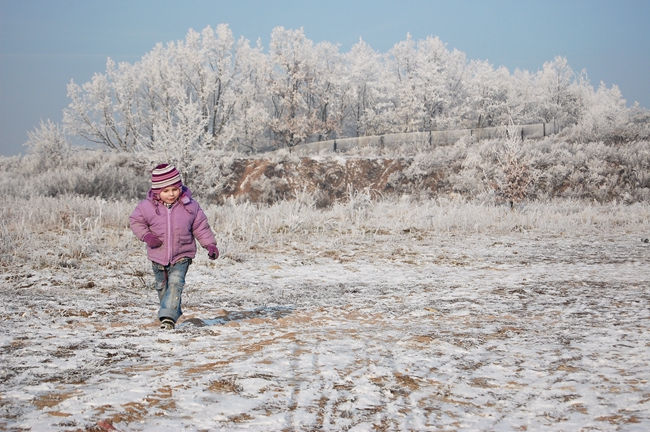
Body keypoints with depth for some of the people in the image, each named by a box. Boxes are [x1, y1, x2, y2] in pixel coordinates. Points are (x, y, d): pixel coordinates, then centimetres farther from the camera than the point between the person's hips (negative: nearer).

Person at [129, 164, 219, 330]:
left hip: (181, 255, -2)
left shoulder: (190, 206, -7)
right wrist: (146, 235, -13)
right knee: (162, 287, 15)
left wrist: (210, 244, -6)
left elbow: (201, 226, 0)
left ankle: (168, 317, -24)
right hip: (158, 256, 2)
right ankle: (174, 313, 34)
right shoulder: (147, 206, -8)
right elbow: (135, 221, 3)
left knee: (175, 283, -19)